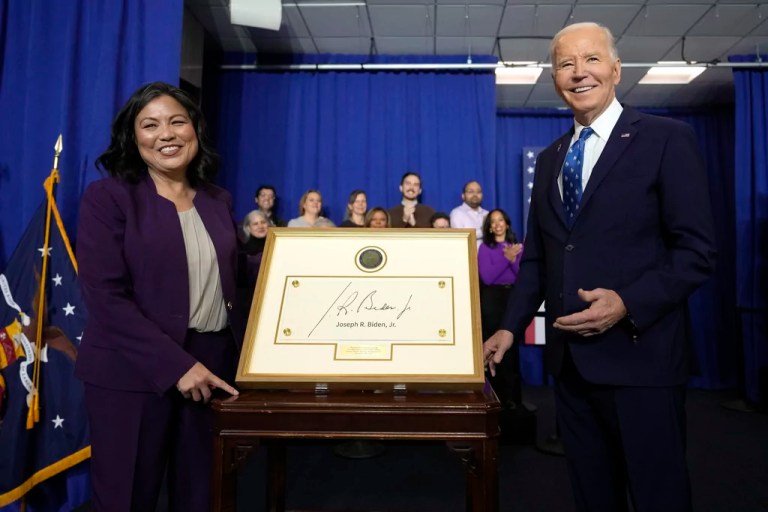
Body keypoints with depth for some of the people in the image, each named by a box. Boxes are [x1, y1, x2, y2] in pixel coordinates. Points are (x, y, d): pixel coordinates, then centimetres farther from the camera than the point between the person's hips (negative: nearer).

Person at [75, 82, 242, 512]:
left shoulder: (218, 201, 9)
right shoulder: (108, 196, -4)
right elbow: (105, 296, -12)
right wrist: (175, 365, -18)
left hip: (213, 365, 4)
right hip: (133, 373, -4)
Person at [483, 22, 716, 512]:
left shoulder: (668, 139, -4)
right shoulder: (549, 158, 12)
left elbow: (697, 251, -10)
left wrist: (627, 304, -22)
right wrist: (510, 327, 5)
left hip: (638, 353, -5)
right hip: (569, 356, 5)